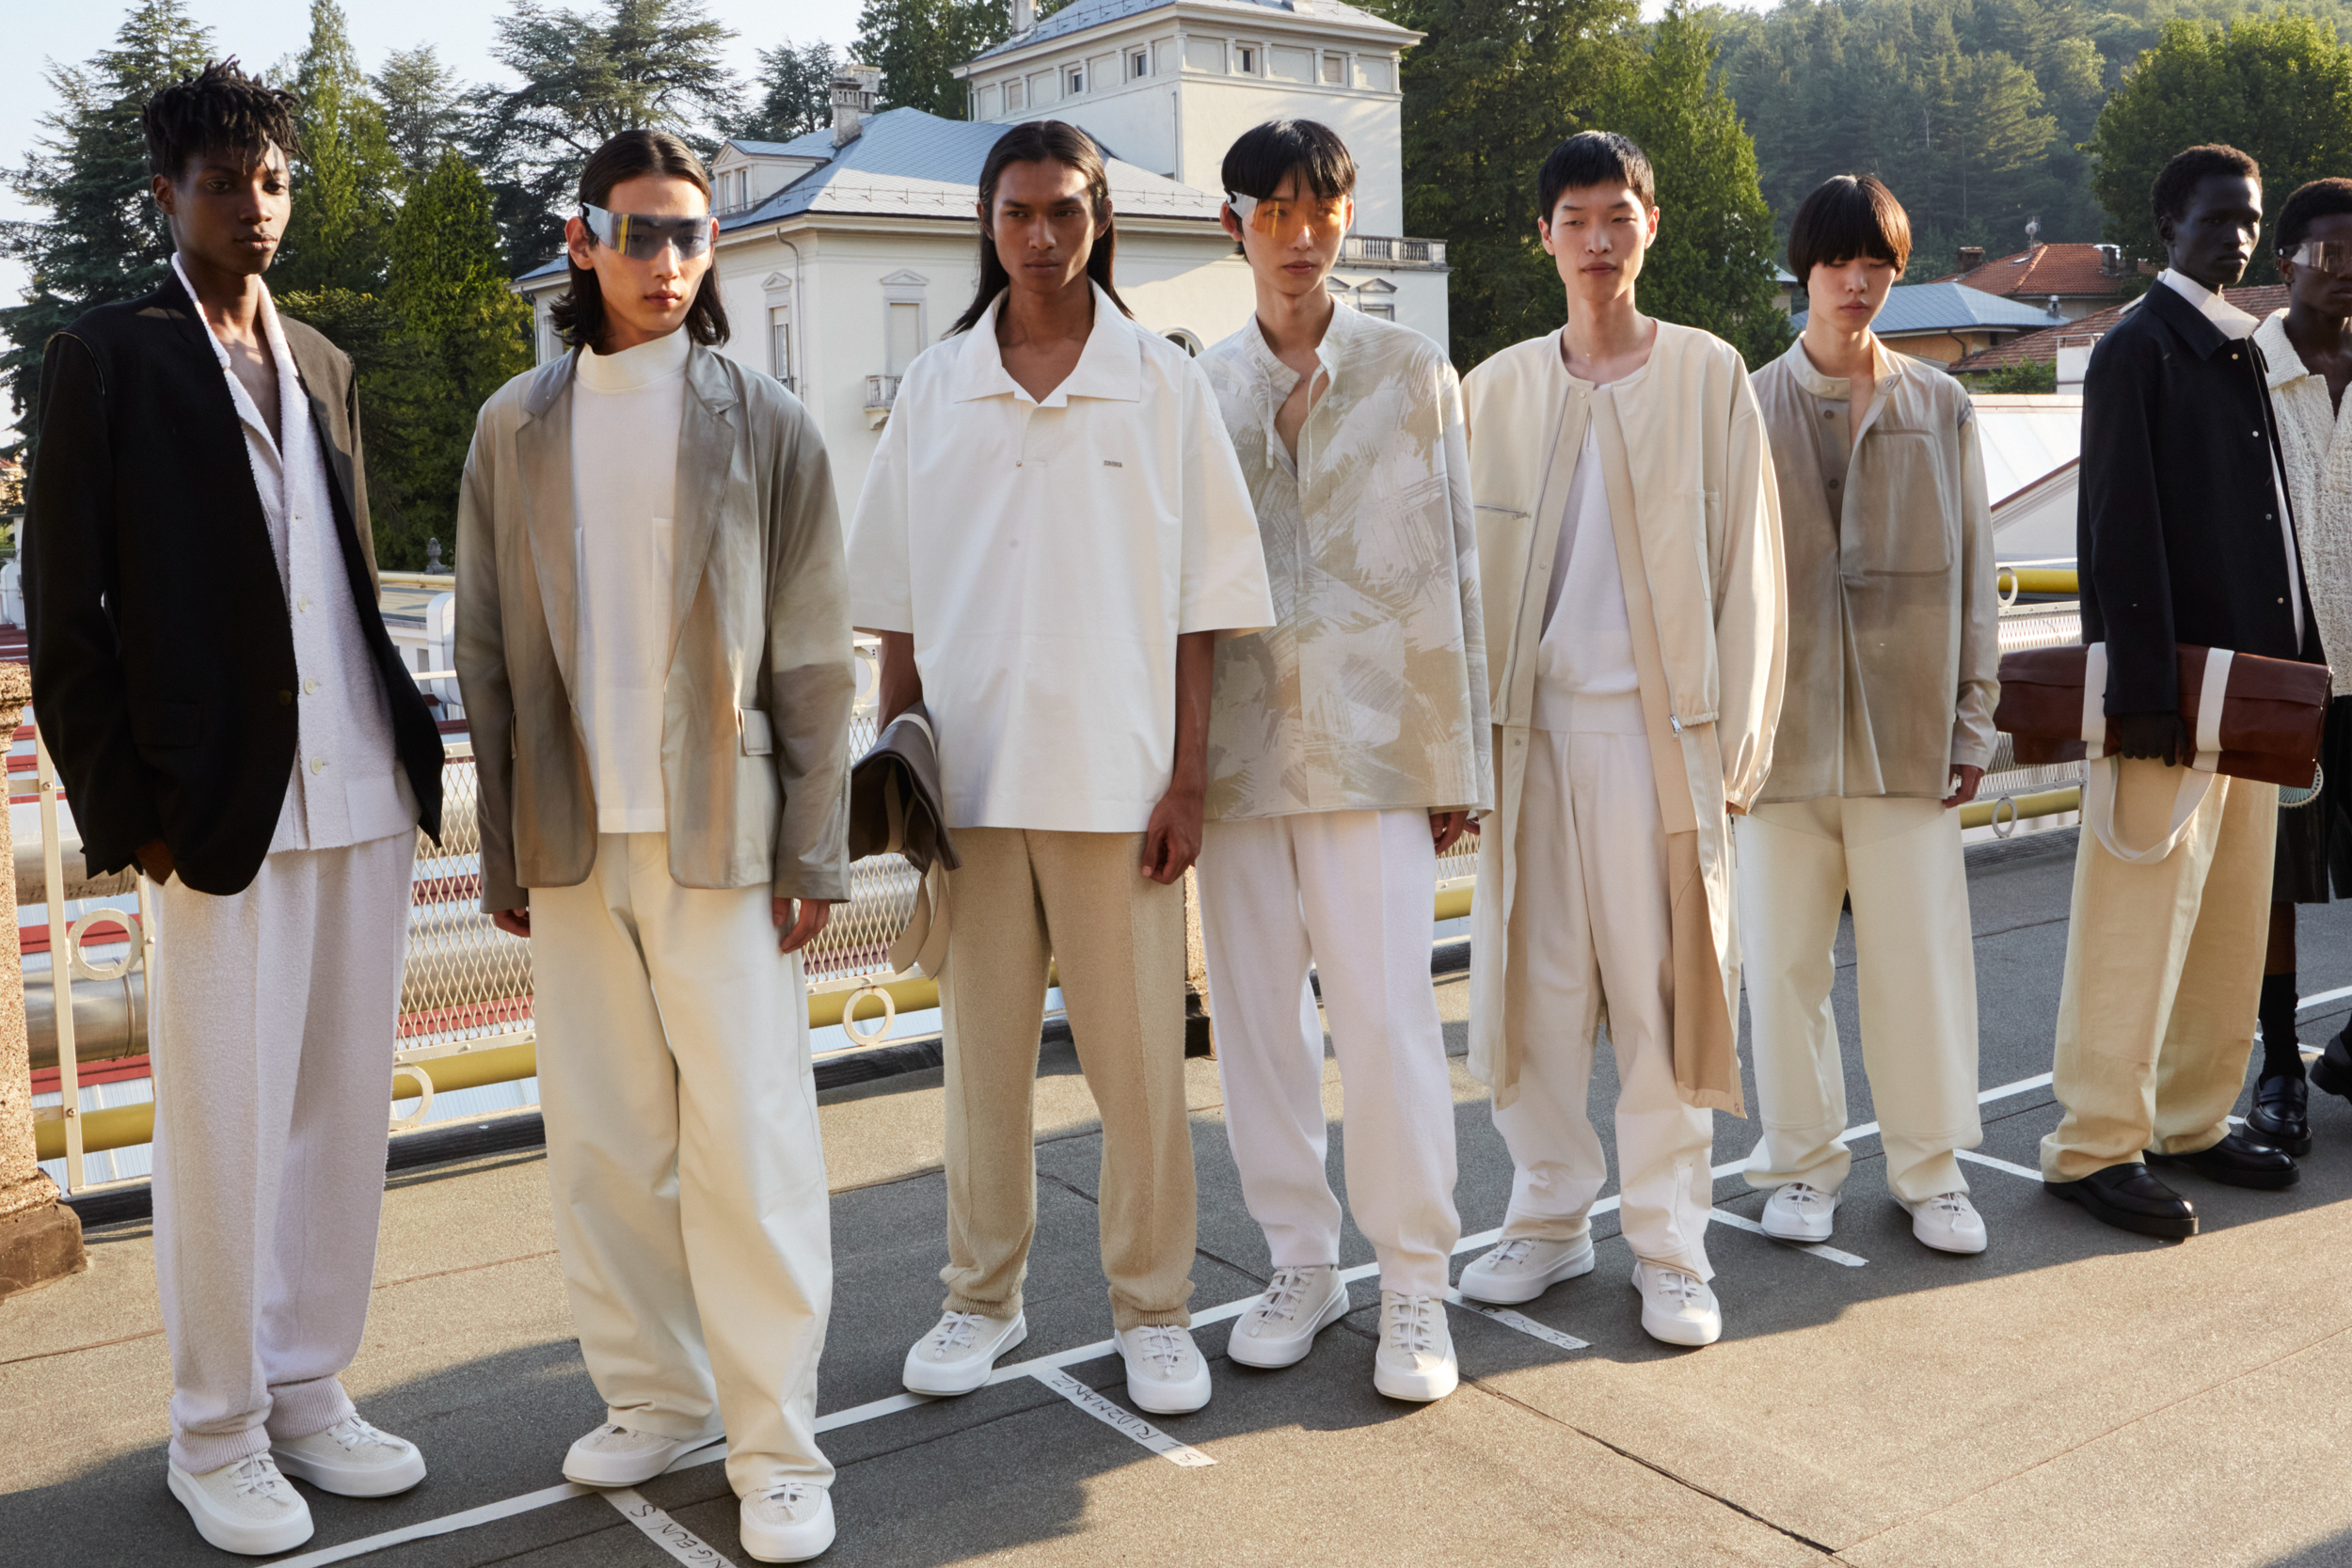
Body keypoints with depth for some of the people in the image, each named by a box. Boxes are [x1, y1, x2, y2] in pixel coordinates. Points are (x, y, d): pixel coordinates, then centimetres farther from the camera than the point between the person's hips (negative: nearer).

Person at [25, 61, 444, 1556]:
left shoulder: (325, 364, 16)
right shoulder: (106, 357, 0)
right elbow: (63, 610, -2)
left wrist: (409, 746, 9)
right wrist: (123, 812, -8)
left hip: (368, 796, 5)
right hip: (226, 805, -5)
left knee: (344, 1108, 11)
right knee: (226, 1126, 2)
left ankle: (309, 1391, 26)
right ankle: (218, 1434, 19)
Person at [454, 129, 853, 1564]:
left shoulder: (766, 425, 2)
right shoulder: (517, 427, 9)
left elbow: (813, 653, 0)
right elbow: (489, 650, 10)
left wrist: (814, 851, -5)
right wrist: (504, 849, 7)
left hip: (721, 835, -3)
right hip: (573, 841, 3)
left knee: (750, 1142, -4)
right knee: (602, 1141, 10)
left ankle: (777, 1444, 7)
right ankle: (653, 1395, 26)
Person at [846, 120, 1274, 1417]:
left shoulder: (1163, 384, 3)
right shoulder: (933, 388, 8)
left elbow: (1201, 601, 1)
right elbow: (897, 604, 10)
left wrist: (1186, 775, -5)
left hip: (1114, 773, -2)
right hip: (968, 772, 2)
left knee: (1138, 1054, 3)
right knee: (983, 1049, 11)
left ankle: (1152, 1307, 19)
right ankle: (982, 1297, 26)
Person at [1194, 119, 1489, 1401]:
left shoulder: (1413, 374, 6)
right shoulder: (1196, 389, 9)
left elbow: (1454, 567, 4)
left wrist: (1460, 759, 0)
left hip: (1374, 737, -2)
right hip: (1238, 741, 3)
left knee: (1386, 1018, -5)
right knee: (1258, 1019, 7)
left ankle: (1415, 1284, 10)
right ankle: (1301, 1265, 23)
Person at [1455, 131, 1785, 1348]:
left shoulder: (1708, 376, 4)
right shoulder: (1498, 389, 10)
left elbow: (1747, 567, 2)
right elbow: (1468, 566, 11)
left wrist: (1735, 739, -4)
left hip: (1656, 721, -2)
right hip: (1530, 721, 3)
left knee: (1659, 985, 0)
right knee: (1536, 982, 7)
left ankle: (1669, 1246, 12)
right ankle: (1550, 1218, 22)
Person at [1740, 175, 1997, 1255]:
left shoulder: (1940, 408, 8)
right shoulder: (1750, 408, 4)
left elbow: (1971, 568, 9)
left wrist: (1972, 717, 4)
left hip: (1907, 721, 1)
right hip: (1784, 720, 0)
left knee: (1923, 952, 2)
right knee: (1784, 955, 5)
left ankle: (1929, 1165, 18)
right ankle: (1803, 1160, 21)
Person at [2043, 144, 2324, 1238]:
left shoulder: (2241, 352, 16)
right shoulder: (2137, 350, -8)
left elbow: (2270, 519, 19)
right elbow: (2119, 531, -14)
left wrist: (2295, 660, 13)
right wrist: (2147, 691, -19)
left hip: (2248, 679, 8)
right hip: (2172, 684, -8)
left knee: (2232, 919, 12)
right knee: (2140, 919, -5)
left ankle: (2192, 1120, 23)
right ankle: (2095, 1145, 4)